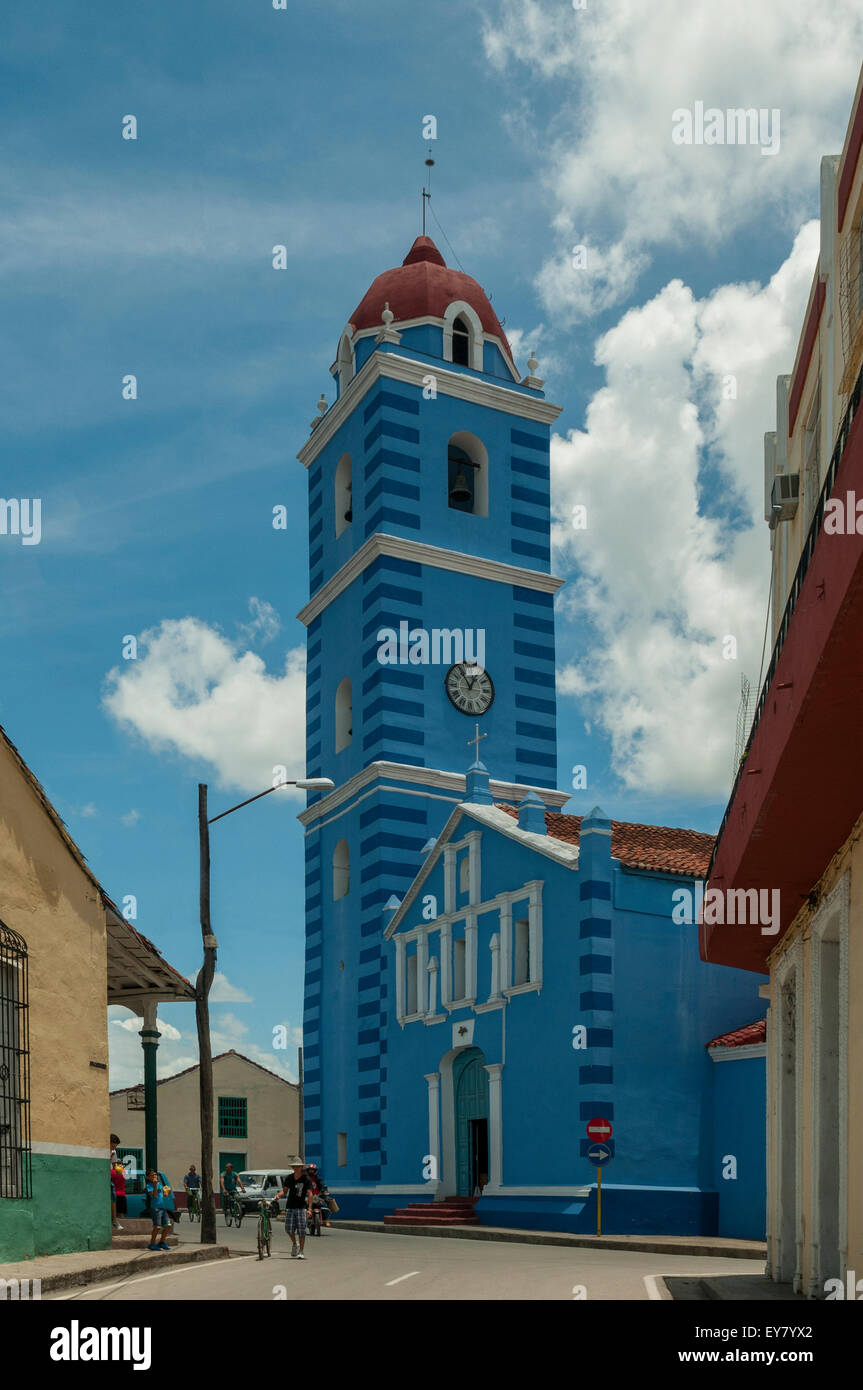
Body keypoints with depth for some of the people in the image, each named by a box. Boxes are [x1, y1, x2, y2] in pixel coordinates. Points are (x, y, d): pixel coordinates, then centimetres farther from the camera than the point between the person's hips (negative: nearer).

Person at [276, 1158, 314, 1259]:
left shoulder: (306, 1179, -6)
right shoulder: (289, 1178, 7)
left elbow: (309, 1194, -10)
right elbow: (284, 1190, 14)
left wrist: (309, 1209, -19)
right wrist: (278, 1195, -9)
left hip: (301, 1207, -3)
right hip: (290, 1207, 3)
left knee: (301, 1230, -4)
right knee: (289, 1228, -3)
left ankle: (301, 1251, 7)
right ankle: (294, 1244, 25)